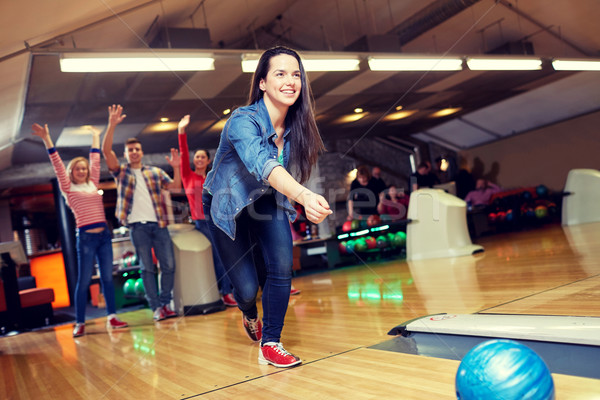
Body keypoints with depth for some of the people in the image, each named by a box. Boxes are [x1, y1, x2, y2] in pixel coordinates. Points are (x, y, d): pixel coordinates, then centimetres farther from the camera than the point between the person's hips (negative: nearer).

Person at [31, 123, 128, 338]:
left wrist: (96, 137, 29)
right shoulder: (68, 188, 4)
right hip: (86, 237, -4)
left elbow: (95, 161, 22)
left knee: (107, 277, 3)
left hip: (104, 234, 4)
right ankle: (79, 323, 6)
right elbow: (57, 165, -2)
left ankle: (112, 317, 7)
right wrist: (47, 139, -7)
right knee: (84, 281, -1)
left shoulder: (92, 183, 15)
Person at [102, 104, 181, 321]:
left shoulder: (155, 172, 17)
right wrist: (112, 125, -14)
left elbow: (175, 186, 10)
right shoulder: (121, 172, 10)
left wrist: (176, 167, -5)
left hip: (159, 224, 2)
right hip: (137, 226, -2)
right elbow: (106, 150, -3)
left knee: (169, 265, -1)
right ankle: (156, 307, 6)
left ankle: (165, 303, 12)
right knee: (147, 268, 0)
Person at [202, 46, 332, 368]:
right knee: (247, 288, -1)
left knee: (282, 266, -18)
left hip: (268, 202, 4)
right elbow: (263, 164, -53)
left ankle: (270, 345, 2)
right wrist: (303, 195, -69)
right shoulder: (243, 121, -33)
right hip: (228, 205, -4)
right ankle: (250, 315, 38)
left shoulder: (295, 126, -14)